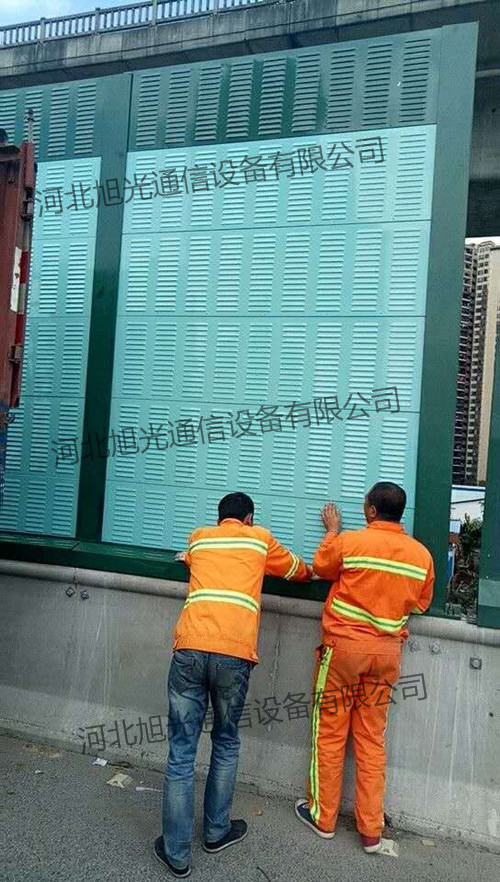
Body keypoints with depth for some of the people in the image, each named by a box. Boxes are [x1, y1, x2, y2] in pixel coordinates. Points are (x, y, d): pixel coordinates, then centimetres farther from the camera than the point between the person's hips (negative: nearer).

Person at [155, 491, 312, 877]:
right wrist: (308, 570, 55)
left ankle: (177, 852, 16)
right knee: (226, 744, 21)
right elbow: (298, 571, 33)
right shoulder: (261, 539, 16)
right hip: (234, 655, -1)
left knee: (181, 752, 10)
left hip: (190, 649, 1)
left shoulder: (199, 538, 20)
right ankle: (217, 831, 34)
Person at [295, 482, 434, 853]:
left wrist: (332, 530, 19)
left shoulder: (349, 541, -14)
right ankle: (371, 830, 21)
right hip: (387, 651, 4)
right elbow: (421, 604, 11)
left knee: (330, 732, 11)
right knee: (372, 738, 14)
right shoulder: (422, 554, -3)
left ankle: (323, 817, 24)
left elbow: (320, 567, 7)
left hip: (344, 645, -3)